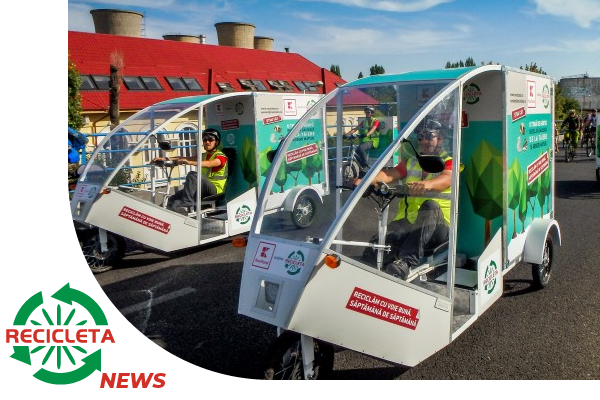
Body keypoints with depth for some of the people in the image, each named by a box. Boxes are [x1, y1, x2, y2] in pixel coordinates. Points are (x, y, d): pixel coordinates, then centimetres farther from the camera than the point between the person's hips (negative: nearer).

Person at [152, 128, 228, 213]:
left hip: (215, 189, -8)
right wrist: (165, 158, -6)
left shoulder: (221, 156, -4)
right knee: (173, 200, -10)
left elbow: (209, 164, -27)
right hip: (204, 189, 8)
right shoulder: (204, 156, 20)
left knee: (193, 175, -33)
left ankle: (185, 206, -37)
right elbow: (185, 158, 8)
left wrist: (189, 162, -44)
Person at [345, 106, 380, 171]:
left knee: (361, 148, -33)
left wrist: (366, 135, -41)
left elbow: (372, 129, -21)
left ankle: (366, 165, -23)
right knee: (356, 151, -20)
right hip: (365, 141, 6)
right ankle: (363, 168, -3)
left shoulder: (375, 121, -2)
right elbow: (355, 128, 6)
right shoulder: (364, 121, 15)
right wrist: (347, 134, -9)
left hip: (372, 141, -6)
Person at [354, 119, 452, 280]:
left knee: (430, 206, -38)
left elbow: (447, 178, -17)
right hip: (407, 222, 3)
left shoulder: (448, 162, 7)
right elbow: (388, 174, 3)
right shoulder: (410, 163, 21)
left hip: (436, 227, -3)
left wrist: (427, 184, -41)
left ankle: (406, 262, -49)